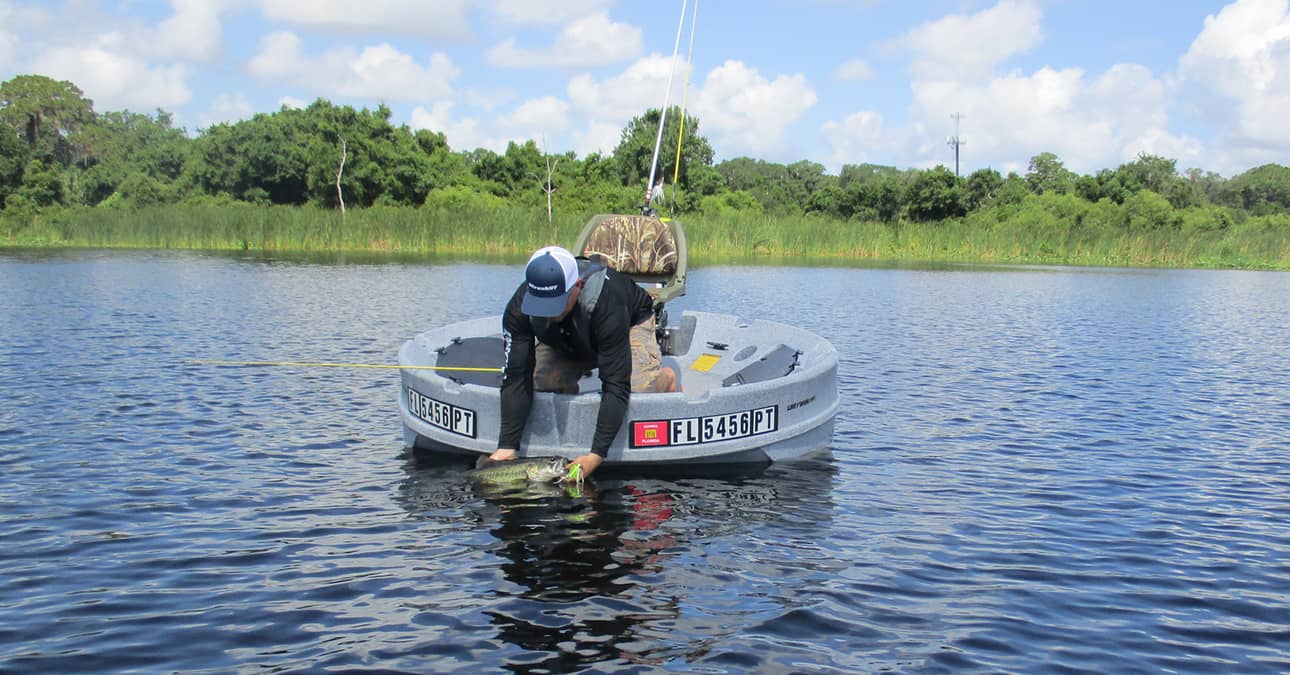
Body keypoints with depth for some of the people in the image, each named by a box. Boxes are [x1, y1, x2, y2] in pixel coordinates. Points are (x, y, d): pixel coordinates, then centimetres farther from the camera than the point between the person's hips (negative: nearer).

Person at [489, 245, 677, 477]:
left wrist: (597, 454, -51)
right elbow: (516, 378, -32)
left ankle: (666, 378, 8)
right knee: (542, 383, -21)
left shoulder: (606, 305, -45)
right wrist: (507, 446, -39)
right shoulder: (518, 309, -34)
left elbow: (616, 385, -44)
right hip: (567, 340, 4)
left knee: (640, 386, -30)